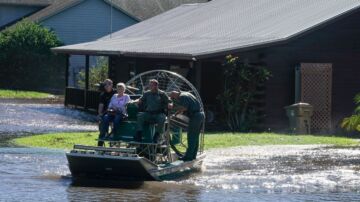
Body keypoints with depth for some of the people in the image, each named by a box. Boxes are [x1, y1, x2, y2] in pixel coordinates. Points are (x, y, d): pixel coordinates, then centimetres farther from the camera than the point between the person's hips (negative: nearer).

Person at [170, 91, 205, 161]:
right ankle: (193, 155, 17)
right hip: (201, 114, 9)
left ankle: (189, 156, -6)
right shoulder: (186, 94, 22)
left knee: (191, 137, -6)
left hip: (195, 116, -9)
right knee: (195, 137, 13)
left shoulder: (182, 97, -8)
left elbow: (185, 108, -17)